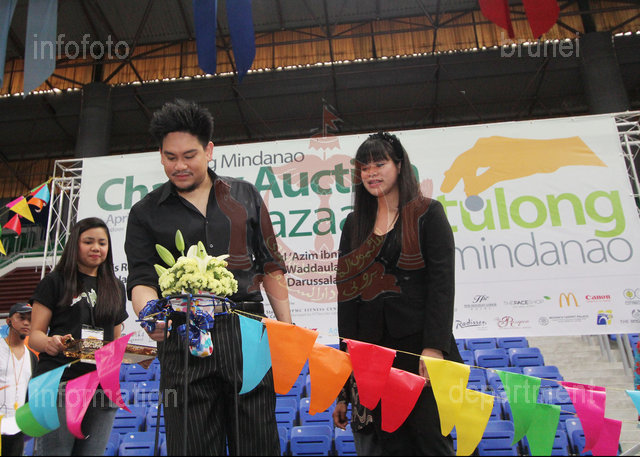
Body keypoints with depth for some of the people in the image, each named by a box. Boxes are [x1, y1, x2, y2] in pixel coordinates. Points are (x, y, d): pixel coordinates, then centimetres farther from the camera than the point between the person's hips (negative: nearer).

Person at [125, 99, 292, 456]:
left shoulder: (244, 195, 12)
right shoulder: (146, 213, 10)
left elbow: (270, 264, 13)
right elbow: (141, 279, 3)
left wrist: (287, 326, 7)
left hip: (248, 332, 1)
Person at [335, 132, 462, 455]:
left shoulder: (427, 213, -1)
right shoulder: (354, 224, 12)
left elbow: (442, 283, -8)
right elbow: (347, 288, 9)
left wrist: (434, 346, -15)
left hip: (419, 342, -4)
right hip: (372, 345, 4)